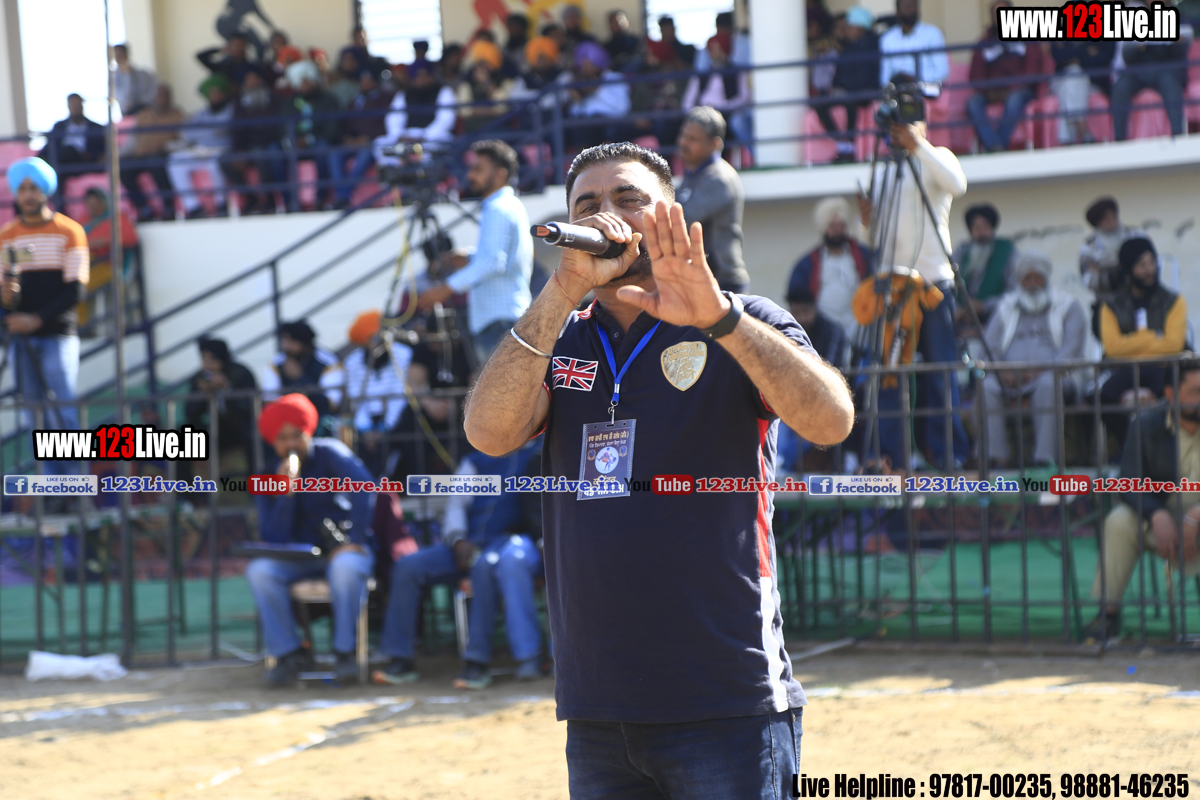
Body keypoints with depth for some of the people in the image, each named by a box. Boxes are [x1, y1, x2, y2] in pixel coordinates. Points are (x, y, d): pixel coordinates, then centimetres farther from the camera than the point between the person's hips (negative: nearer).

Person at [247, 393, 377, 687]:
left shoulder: (329, 453, -3)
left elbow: (363, 486, -19)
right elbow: (273, 539, -5)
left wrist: (356, 540, -27)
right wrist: (286, 493, -17)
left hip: (343, 548, -3)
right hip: (300, 558, 3)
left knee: (346, 567, -39)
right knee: (259, 570, -26)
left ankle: (346, 651, -21)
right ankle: (290, 653, -16)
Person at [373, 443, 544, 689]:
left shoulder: (537, 457, 12)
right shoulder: (474, 463, 24)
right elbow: (456, 505, 12)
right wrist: (458, 540, -6)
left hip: (513, 539, -5)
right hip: (470, 546, 5)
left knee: (485, 565, -39)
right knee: (408, 566, -13)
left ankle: (477, 661, -37)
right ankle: (400, 661, -13)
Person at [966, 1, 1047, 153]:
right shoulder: (984, 44, 19)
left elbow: (1034, 67, 1)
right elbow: (977, 75, 11)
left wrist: (1014, 89, -13)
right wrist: (987, 90, -11)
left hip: (1019, 90, -2)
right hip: (992, 92, 2)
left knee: (1014, 100, -38)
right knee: (973, 103, -30)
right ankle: (996, 147, -42)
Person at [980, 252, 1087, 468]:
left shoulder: (1067, 307, 15)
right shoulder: (1006, 308, 24)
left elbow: (1071, 347, 1)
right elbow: (990, 347, 13)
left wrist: (1043, 371, -16)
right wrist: (1002, 372, -10)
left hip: (1051, 374, -2)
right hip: (1011, 377, 2)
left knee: (1048, 385, -39)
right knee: (987, 387, -32)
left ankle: (1045, 456, -42)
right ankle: (996, 457, -36)